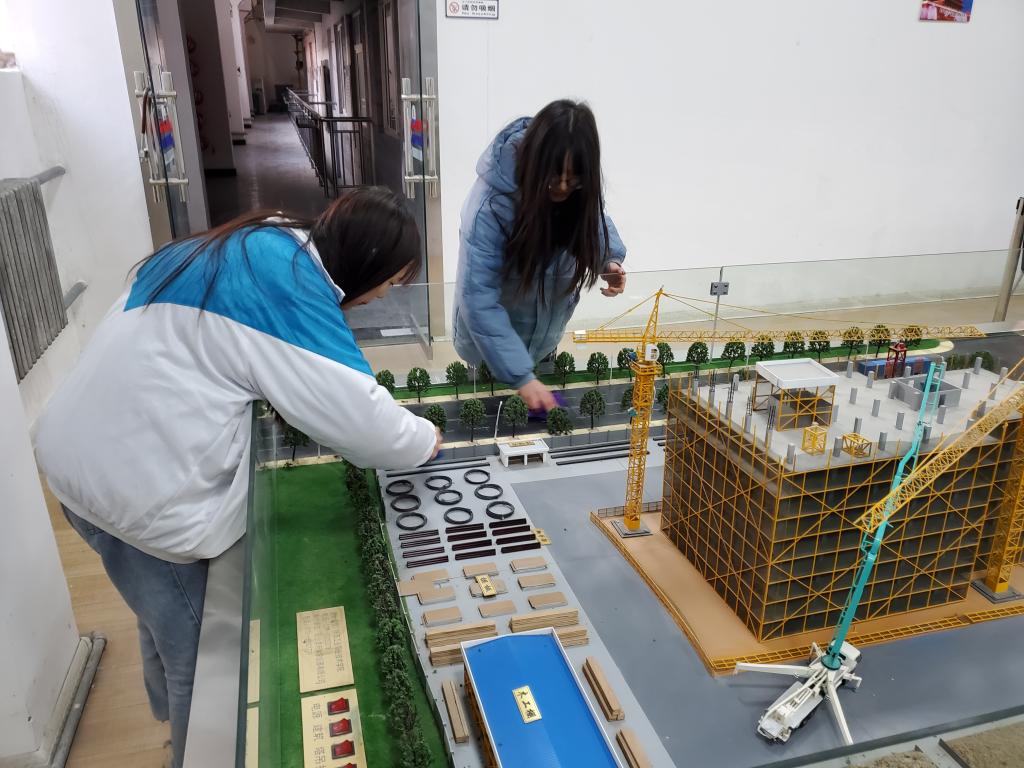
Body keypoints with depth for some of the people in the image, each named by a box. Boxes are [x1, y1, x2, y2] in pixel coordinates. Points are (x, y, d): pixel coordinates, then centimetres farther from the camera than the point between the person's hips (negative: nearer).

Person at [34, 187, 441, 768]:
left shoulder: (259, 247, 8)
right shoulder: (287, 278, -21)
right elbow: (358, 419, -25)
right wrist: (426, 440, -7)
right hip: (136, 485, -10)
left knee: (173, 623, 30)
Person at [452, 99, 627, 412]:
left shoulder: (579, 191, -20)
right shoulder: (492, 201, -35)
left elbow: (594, 219, 4)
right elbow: (478, 297, -37)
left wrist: (610, 258, -19)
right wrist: (520, 376, -41)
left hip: (546, 332, 5)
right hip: (495, 338, -4)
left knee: (542, 418, 24)